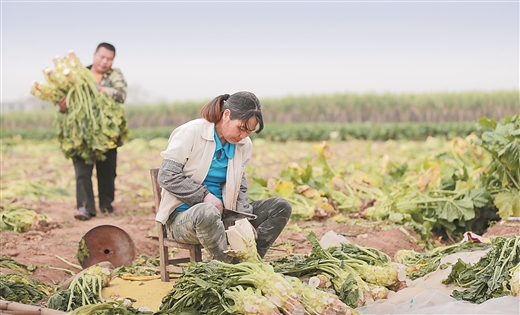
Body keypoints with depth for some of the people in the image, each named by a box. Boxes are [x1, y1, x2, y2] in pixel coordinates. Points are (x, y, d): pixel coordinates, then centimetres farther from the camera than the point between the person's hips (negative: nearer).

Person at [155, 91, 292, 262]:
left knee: (281, 206, -7)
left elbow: (239, 188, 12)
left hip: (221, 214, 6)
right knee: (207, 213, -42)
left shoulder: (244, 145, 6)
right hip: (182, 217, -6)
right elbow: (166, 176, -13)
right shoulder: (190, 133, -11)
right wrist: (204, 195, -18)